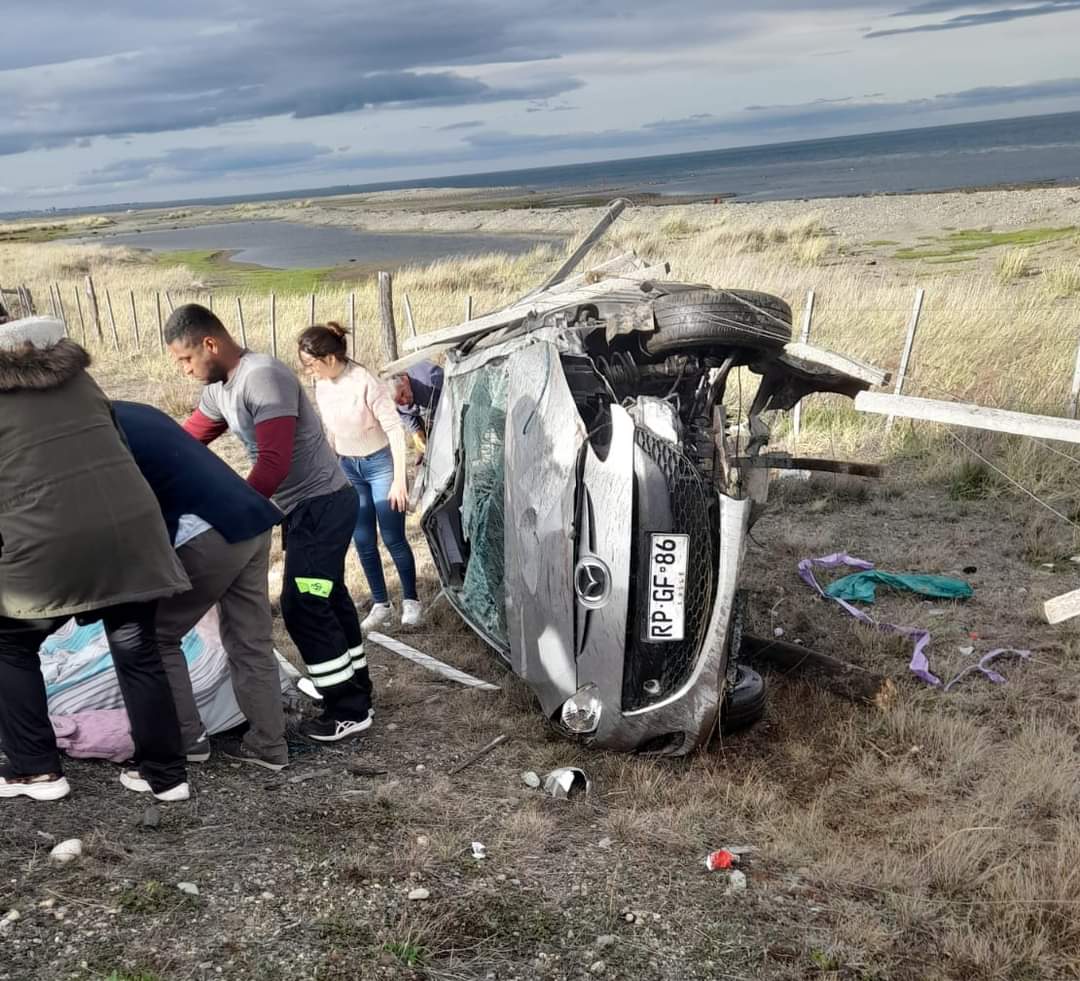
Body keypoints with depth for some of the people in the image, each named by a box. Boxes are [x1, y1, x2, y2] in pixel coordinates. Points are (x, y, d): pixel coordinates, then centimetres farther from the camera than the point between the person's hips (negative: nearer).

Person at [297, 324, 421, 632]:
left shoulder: (365, 382, -23)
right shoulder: (321, 386, -3)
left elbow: (395, 429, -20)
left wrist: (399, 479, -21)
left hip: (380, 463, -6)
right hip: (348, 468, 6)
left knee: (393, 539, 0)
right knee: (363, 542, 7)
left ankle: (411, 600, 17)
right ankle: (380, 604, 20)